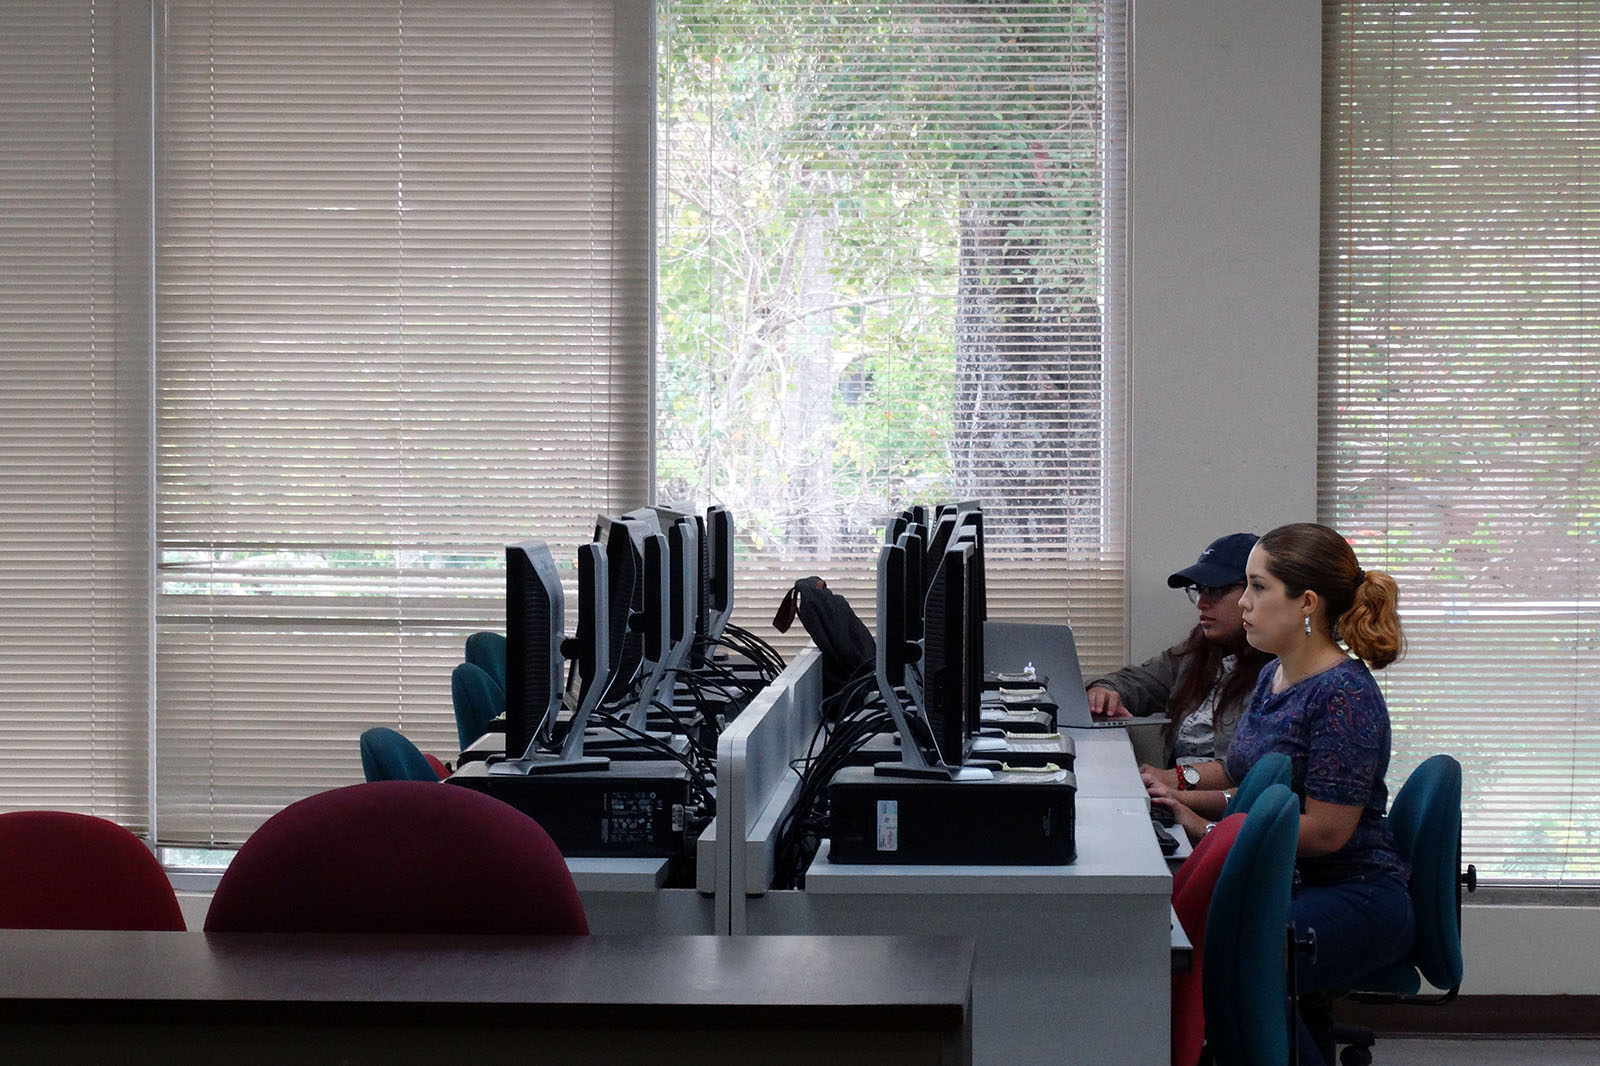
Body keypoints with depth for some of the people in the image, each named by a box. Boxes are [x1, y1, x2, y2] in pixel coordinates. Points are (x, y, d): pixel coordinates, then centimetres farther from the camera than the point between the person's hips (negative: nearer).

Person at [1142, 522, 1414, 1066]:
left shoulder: (1344, 695, -15)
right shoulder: (1273, 676, 13)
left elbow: (1325, 829, -20)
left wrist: (1207, 828, -18)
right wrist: (1180, 792, 4)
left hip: (1355, 898, -9)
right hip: (1286, 884, 9)